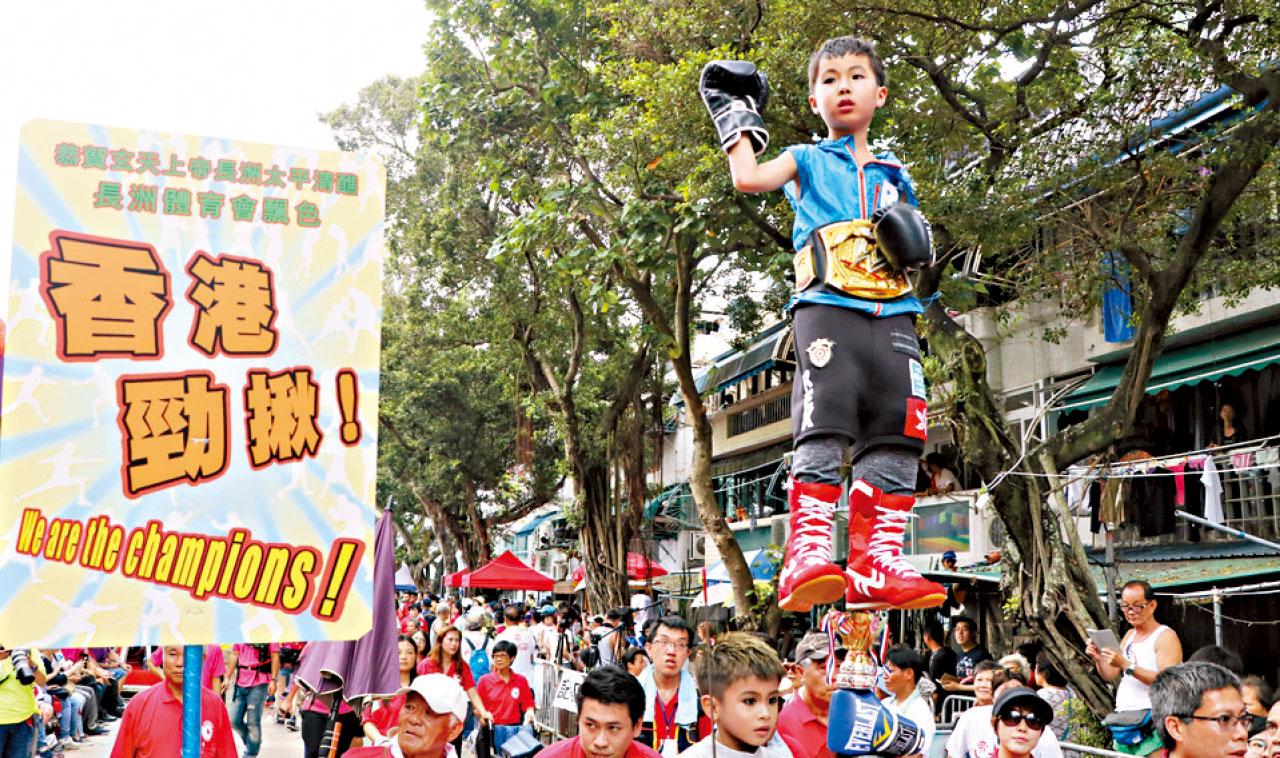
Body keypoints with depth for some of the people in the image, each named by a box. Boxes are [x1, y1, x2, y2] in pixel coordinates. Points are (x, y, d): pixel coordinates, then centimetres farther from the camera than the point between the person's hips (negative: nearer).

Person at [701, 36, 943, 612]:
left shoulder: (894, 175, 27)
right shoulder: (807, 161, 16)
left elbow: (915, 250, 30)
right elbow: (748, 178, -4)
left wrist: (912, 239, 6)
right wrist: (737, 116, 11)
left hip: (893, 315, 5)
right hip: (826, 306, -4)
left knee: (895, 437, -5)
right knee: (824, 430, -20)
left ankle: (875, 565, -5)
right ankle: (806, 557, -25)